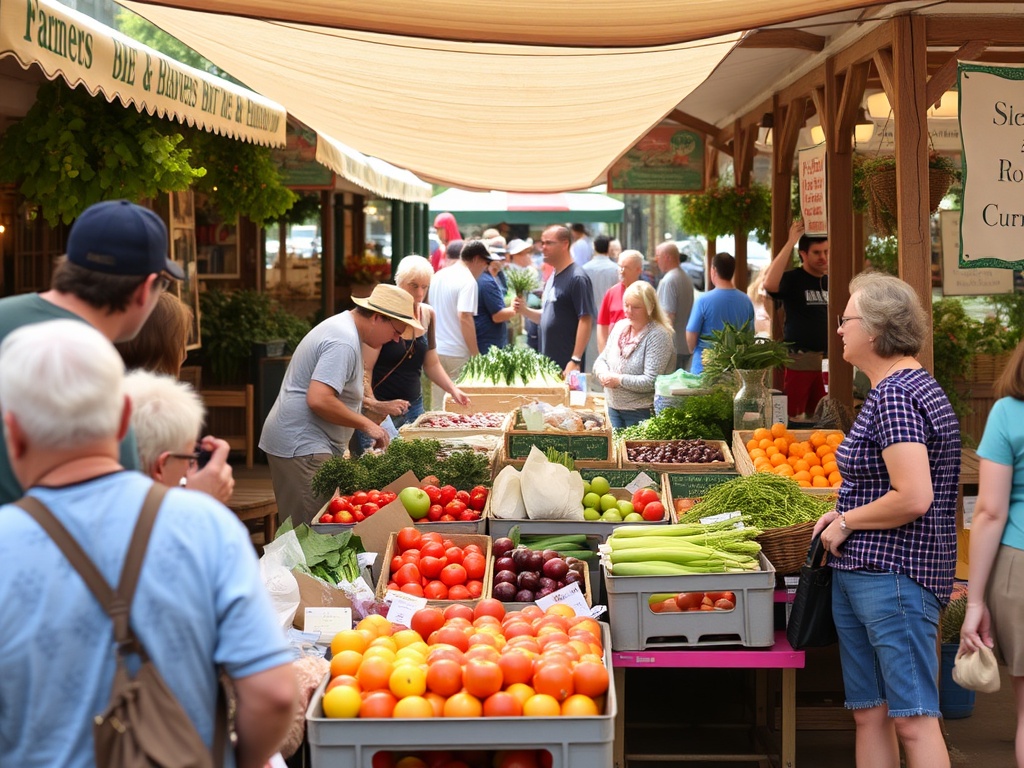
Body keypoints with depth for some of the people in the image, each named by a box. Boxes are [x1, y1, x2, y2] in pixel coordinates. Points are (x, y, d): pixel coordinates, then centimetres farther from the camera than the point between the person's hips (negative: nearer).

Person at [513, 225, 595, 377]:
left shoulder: (577, 278, -11)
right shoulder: (552, 277, 14)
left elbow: (585, 320, -16)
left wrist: (575, 360, -21)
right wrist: (525, 311, 2)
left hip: (566, 364, -8)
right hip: (547, 363, 8)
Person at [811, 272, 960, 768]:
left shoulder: (896, 395, -17)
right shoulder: (897, 387, 16)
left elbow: (913, 498, -25)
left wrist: (846, 521, -11)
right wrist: (843, 514, 11)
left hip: (893, 574, -11)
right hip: (859, 572, 11)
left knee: (913, 720, -6)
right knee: (868, 713, 13)